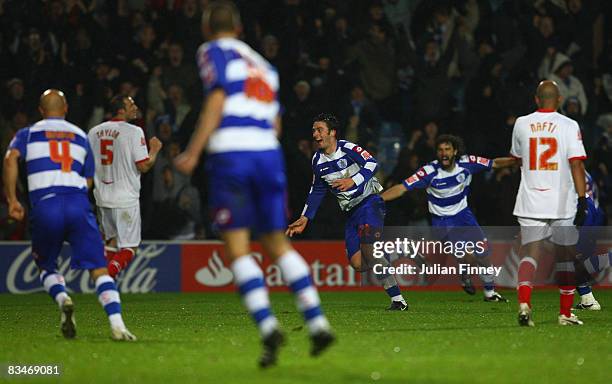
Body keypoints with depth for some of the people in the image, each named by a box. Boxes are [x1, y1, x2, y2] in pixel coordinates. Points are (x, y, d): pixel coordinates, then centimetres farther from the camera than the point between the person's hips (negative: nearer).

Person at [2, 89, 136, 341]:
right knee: (98, 268, -2)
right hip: (78, 204, 1)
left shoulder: (28, 134, 16)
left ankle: (63, 300, -10)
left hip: (44, 206, -1)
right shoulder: (81, 136, 23)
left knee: (46, 266, 20)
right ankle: (117, 324, -21)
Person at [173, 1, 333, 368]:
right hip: (269, 154, 6)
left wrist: (193, 153, -11)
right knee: (277, 243, 11)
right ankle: (318, 323, 2)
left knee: (237, 248, -5)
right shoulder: (262, 64, 24)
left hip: (231, 155, -6)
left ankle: (268, 324, -20)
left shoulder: (213, 52, 5)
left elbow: (217, 101, -9)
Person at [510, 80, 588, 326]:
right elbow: (576, 165, -11)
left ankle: (523, 302, -25)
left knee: (531, 253, -1)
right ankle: (565, 313, 16)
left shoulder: (521, 124, 5)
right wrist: (582, 200, -10)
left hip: (530, 202, 2)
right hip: (562, 203, -2)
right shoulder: (569, 126, -5)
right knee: (565, 256, 10)